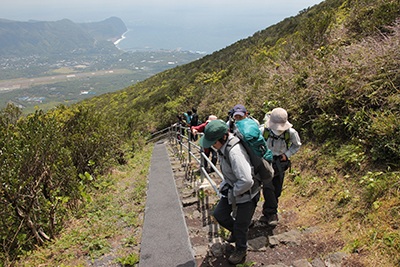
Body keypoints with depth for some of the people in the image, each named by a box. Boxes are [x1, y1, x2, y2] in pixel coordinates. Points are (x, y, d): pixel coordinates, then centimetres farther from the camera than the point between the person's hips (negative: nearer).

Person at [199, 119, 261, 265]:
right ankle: (236, 231, 46)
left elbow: (246, 181, -41)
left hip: (246, 194, -8)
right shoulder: (223, 145, -8)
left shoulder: (235, 152, -38)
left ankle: (241, 250, 40)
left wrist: (233, 192, -22)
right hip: (232, 189, 9)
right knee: (219, 214, 18)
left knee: (240, 226, 10)